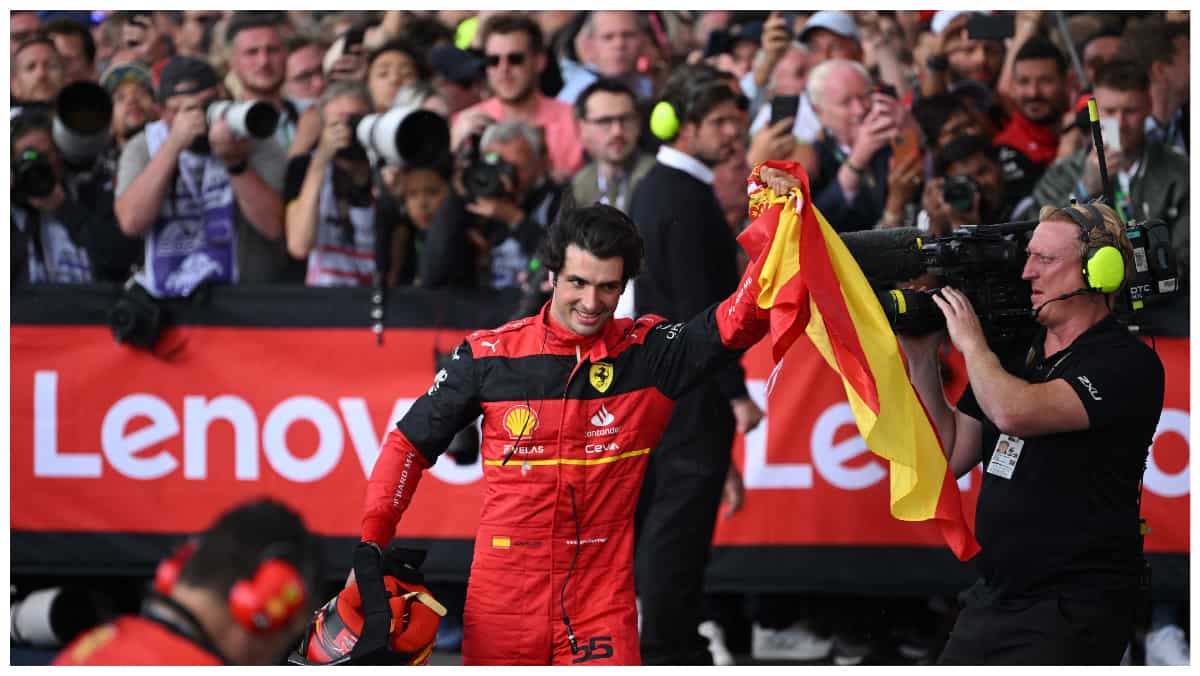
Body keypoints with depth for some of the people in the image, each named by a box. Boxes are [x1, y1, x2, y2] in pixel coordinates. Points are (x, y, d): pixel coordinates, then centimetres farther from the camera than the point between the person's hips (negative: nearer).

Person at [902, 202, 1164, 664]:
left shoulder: (1128, 364, -12)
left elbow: (1015, 413, -26)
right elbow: (949, 457, 16)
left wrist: (971, 341, -8)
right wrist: (921, 357, 8)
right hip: (991, 600, 8)